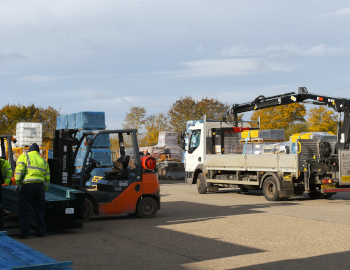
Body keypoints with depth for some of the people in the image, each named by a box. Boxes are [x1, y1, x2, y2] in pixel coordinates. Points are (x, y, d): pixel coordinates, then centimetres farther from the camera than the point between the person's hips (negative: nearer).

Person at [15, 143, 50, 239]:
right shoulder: (43, 161, 21)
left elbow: (19, 171, -6)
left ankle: (25, 232, 1)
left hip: (27, 185, -4)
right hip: (40, 186, 4)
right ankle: (41, 232, 17)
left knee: (24, 210, 2)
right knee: (40, 210, 14)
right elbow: (47, 178, 19)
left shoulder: (24, 156, 8)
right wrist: (44, 191, 23)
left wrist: (17, 184, -1)